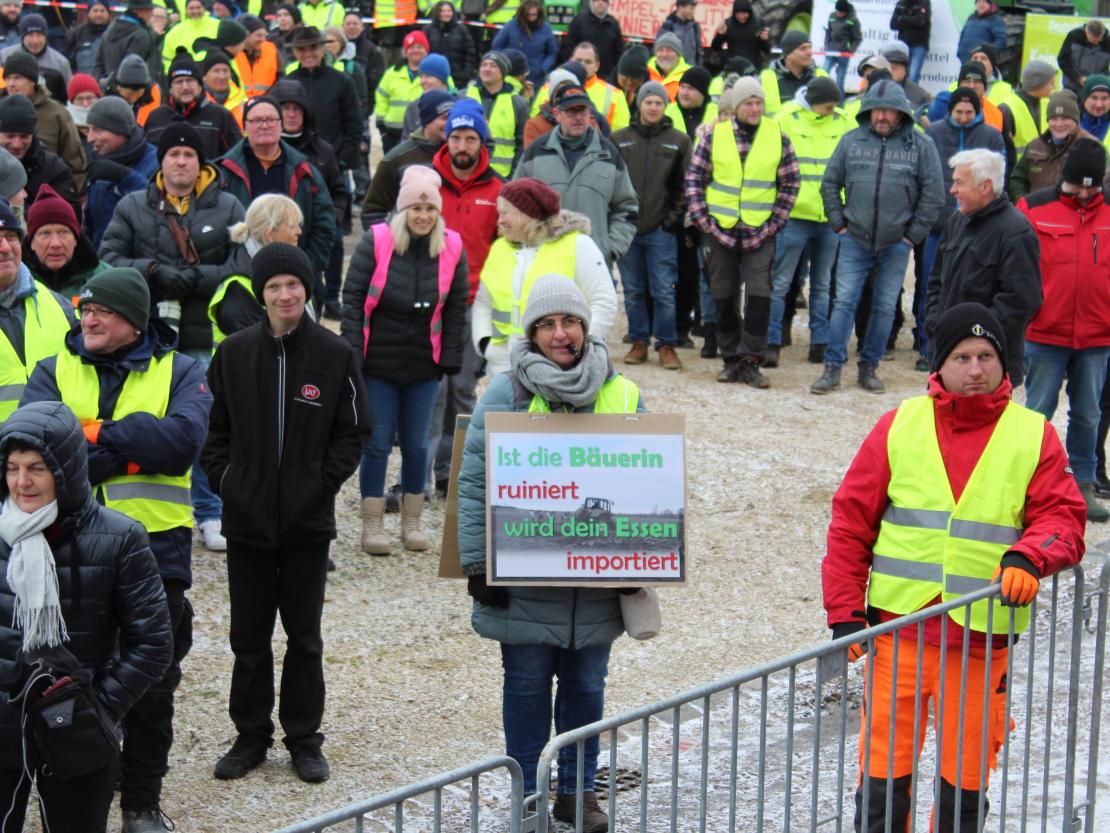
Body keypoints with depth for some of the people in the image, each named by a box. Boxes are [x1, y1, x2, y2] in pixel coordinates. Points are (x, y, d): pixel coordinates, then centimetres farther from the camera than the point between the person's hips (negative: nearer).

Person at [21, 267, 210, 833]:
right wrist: (134, 452, -17)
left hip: (155, 547, -1)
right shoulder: (55, 372, 5)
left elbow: (183, 441, -16)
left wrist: (98, 433, -15)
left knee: (151, 686, 7)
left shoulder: (179, 373, 2)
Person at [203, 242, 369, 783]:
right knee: (248, 636, 9)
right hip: (246, 519, 1)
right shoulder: (234, 353, 0)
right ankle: (251, 736, 21)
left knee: (304, 636, 8)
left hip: (308, 520, -1)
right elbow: (215, 427, 8)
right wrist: (223, 477, -3)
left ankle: (304, 739, 19)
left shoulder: (335, 354, -3)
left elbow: (353, 430, 2)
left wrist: (325, 480, -8)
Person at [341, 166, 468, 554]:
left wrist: (451, 359, 5)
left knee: (416, 445, 9)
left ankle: (412, 523, 21)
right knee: (377, 444, 2)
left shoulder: (451, 248, 0)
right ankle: (372, 526, 10)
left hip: (424, 366, 2)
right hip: (377, 364, -2)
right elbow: (352, 299, -5)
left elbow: (456, 308, 8)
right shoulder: (376, 241, -8)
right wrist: (352, 353, -9)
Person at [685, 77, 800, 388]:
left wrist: (775, 223, -2)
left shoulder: (778, 137, 1)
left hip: (760, 233, -1)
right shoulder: (715, 135, 1)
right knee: (724, 297, 7)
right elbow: (694, 178, 4)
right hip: (720, 230, 1)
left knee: (759, 294, -10)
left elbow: (790, 183, 5)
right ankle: (731, 358, 18)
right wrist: (702, 219, -4)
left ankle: (750, 361, -3)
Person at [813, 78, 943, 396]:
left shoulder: (921, 145, -3)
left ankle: (869, 367, 17)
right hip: (854, 240, 0)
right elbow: (830, 183, 10)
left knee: (885, 308, 6)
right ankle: (833, 367, -1)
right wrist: (839, 224, 2)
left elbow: (933, 194, 0)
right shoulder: (852, 141, 1)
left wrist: (913, 235, -2)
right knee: (844, 302, -4)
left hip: (895, 245, 0)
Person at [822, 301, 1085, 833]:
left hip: (981, 642, 0)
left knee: (964, 787, 9)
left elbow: (1062, 516, 1)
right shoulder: (900, 426, 4)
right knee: (882, 779, 2)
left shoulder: (1032, 436, 3)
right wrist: (845, 612, 1)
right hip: (899, 634, 0)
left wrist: (1028, 557, -20)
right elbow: (852, 521, 6)